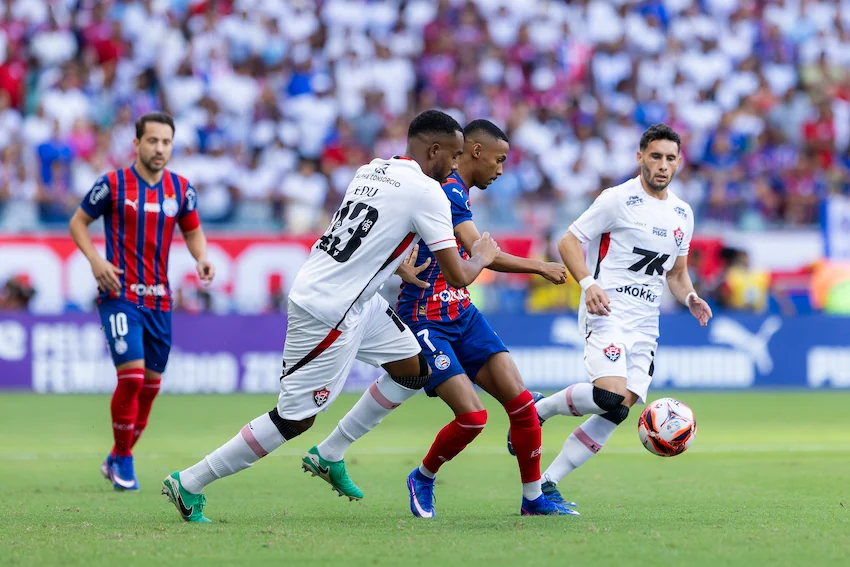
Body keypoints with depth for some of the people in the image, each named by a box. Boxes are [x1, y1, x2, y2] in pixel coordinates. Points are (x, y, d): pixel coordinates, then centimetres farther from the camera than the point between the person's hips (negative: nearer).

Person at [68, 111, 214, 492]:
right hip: (119, 296, -5)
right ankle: (122, 460, 1)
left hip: (159, 300, 5)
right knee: (131, 375, -17)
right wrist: (95, 259, -14)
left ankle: (117, 460, 26)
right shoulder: (113, 184, -6)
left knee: (151, 383, 8)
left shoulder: (181, 189, 5)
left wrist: (202, 258, -4)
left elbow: (192, 230, 18)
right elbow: (78, 222, 3)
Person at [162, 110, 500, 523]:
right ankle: (189, 484, 5)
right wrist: (481, 258, 8)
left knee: (414, 370, 16)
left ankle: (328, 456, 23)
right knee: (295, 419, -1)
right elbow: (457, 276, -12)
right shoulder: (426, 192, -15)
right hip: (327, 314, -9)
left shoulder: (371, 171, 8)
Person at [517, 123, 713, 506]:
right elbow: (569, 242, -4)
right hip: (607, 313, -6)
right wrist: (588, 283, -20)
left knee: (617, 413, -5)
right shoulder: (618, 199, -4)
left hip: (645, 327, 6)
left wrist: (690, 298, 5)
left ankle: (545, 484, 0)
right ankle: (537, 411, -1)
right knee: (611, 397, -27)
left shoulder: (683, 213, 16)